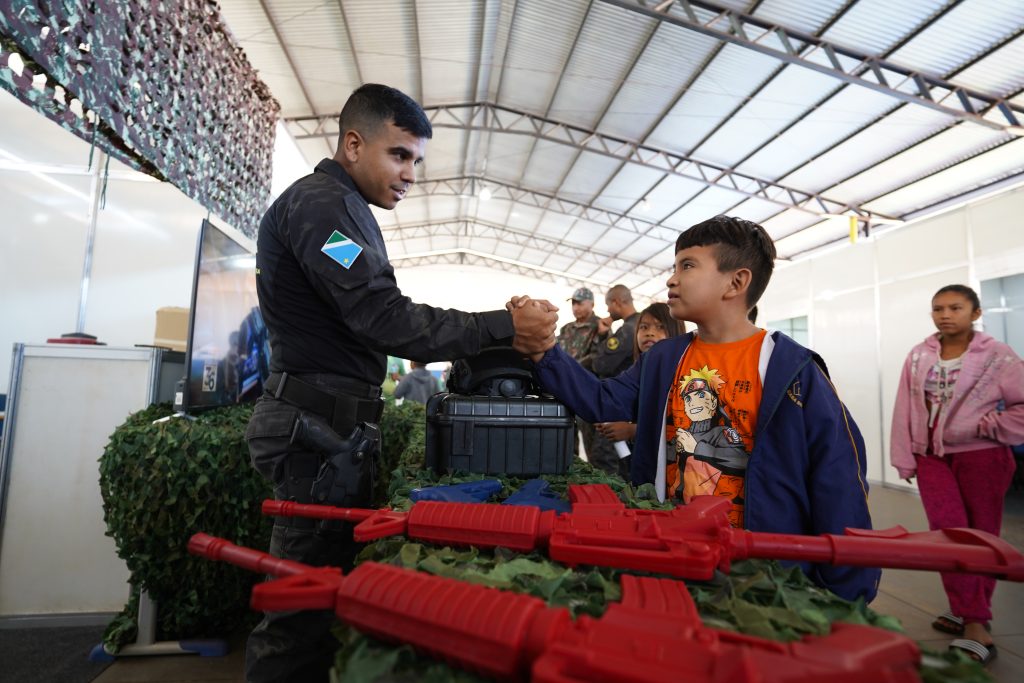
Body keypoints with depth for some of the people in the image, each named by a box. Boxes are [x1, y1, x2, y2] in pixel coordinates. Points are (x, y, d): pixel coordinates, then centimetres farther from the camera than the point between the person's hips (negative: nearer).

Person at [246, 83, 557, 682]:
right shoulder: (321, 201, -11)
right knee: (309, 599, -1)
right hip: (320, 427, -10)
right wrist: (503, 327, -17)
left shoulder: (346, 210, 22)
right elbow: (386, 321, -23)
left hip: (335, 424, 10)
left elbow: (379, 323, 17)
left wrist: (500, 339, 7)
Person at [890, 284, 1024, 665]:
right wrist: (904, 459, 2)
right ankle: (974, 622, 5)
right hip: (932, 457, 2)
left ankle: (972, 616, 20)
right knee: (948, 531, -7)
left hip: (981, 458, -2)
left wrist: (989, 426, -13)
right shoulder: (918, 357, 3)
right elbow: (904, 411, 3)